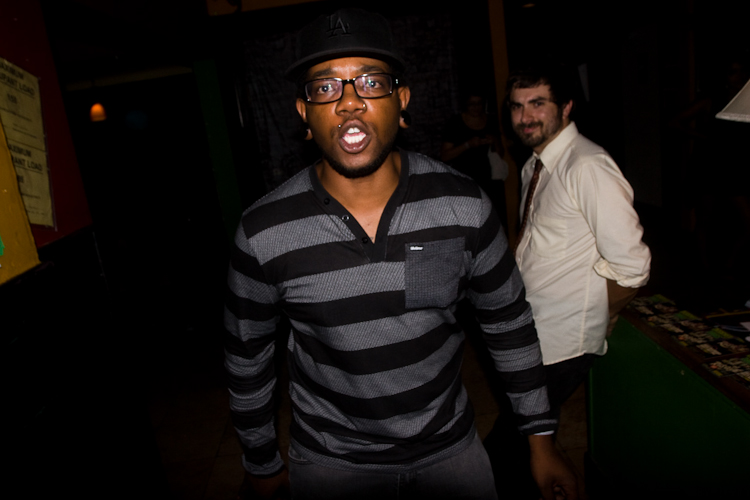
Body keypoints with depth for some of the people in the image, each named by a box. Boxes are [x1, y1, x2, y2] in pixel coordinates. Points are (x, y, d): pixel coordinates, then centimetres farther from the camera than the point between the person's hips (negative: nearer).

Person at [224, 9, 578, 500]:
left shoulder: (464, 205, -16)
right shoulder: (263, 233, -18)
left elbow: (509, 321, -3)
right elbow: (247, 355, -3)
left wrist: (541, 440, 3)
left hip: (451, 446, 1)